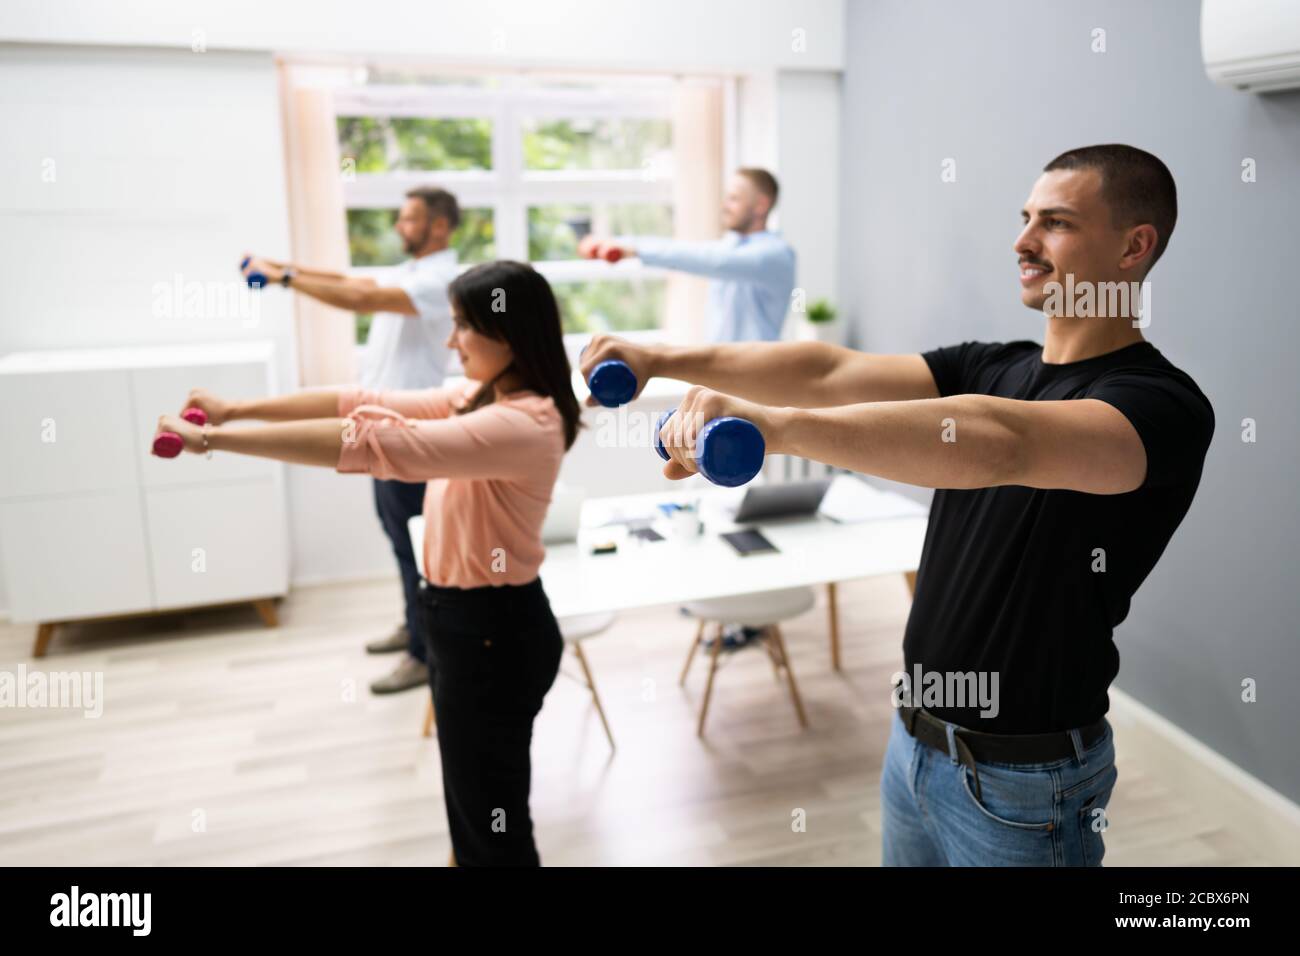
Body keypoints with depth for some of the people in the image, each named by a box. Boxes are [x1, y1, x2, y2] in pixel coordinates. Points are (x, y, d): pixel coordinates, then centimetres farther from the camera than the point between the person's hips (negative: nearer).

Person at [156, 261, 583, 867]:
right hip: (464, 619, 10)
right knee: (473, 802, 25)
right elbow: (366, 404, 3)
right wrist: (237, 409, -3)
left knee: (492, 824, 9)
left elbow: (368, 442, -33)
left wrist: (214, 439, -28)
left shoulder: (523, 424, -27)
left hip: (494, 633, -9)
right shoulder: (478, 399, 5)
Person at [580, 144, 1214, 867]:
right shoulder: (991, 367, 3)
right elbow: (835, 372, -8)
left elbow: (1001, 443, -39)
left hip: (1021, 781, -5)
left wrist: (777, 423, -49)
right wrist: (663, 358, -17)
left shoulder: (1166, 405, -19)